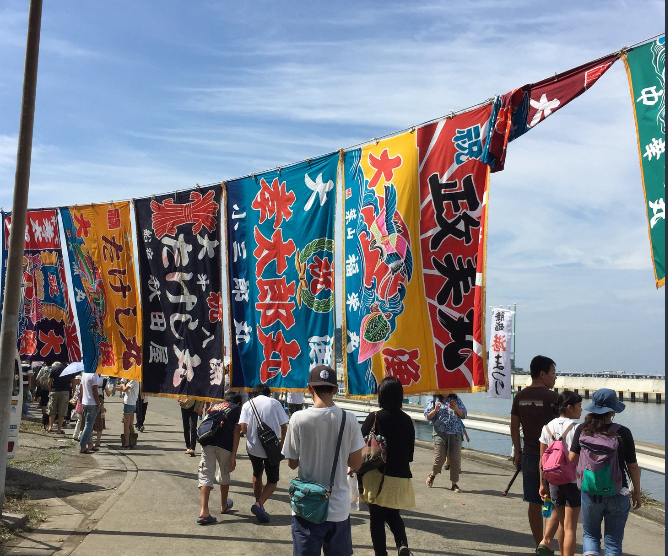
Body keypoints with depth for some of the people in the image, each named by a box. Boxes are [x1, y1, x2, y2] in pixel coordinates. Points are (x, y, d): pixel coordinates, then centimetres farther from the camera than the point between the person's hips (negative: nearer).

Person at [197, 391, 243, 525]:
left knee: (206, 476, -2)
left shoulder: (214, 406, 27)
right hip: (225, 446, -2)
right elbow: (236, 432, 4)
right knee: (224, 475, 19)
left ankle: (204, 511, -17)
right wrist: (233, 456, 0)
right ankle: (224, 506, 38)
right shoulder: (237, 409, 14)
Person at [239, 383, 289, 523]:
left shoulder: (248, 404, 2)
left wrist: (251, 432, 13)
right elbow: (284, 427, -2)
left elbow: (243, 429, -9)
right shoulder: (275, 403, 1)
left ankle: (259, 505, 29)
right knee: (272, 481, 10)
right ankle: (259, 504, -12)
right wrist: (282, 443, 11)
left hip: (253, 447, 2)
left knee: (257, 475, 26)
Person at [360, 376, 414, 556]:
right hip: (400, 476, 4)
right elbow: (410, 451, 9)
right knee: (393, 514, 20)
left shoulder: (374, 418, -12)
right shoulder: (407, 420, 1)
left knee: (377, 518, 10)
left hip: (377, 475, -4)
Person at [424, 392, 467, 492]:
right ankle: (432, 475, 26)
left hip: (455, 434, 2)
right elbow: (428, 416, 3)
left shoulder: (456, 399, 10)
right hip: (440, 433, -1)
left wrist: (455, 408, -10)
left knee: (455, 459, 0)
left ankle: (454, 484, 11)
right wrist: (435, 410, -15)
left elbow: (464, 415, 8)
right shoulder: (434, 400, 6)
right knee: (439, 458, -5)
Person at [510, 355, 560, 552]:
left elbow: (514, 427, 11)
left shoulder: (520, 396, 6)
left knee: (534, 503, 12)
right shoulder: (551, 397, -12)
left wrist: (517, 452, 19)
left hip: (529, 456, 6)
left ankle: (539, 544, 21)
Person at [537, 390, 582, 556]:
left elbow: (542, 459, 5)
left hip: (554, 481, 5)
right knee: (570, 527, 1)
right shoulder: (577, 429, -13)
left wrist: (543, 484, 12)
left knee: (562, 523, 22)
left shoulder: (547, 428, 2)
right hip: (573, 481, -5)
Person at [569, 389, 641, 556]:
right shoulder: (622, 433, -11)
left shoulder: (582, 430, -7)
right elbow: (633, 466, -5)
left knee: (590, 535, 19)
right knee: (613, 542, 12)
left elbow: (572, 459, -9)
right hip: (617, 495, -1)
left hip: (589, 493, 1)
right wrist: (637, 493, 8)